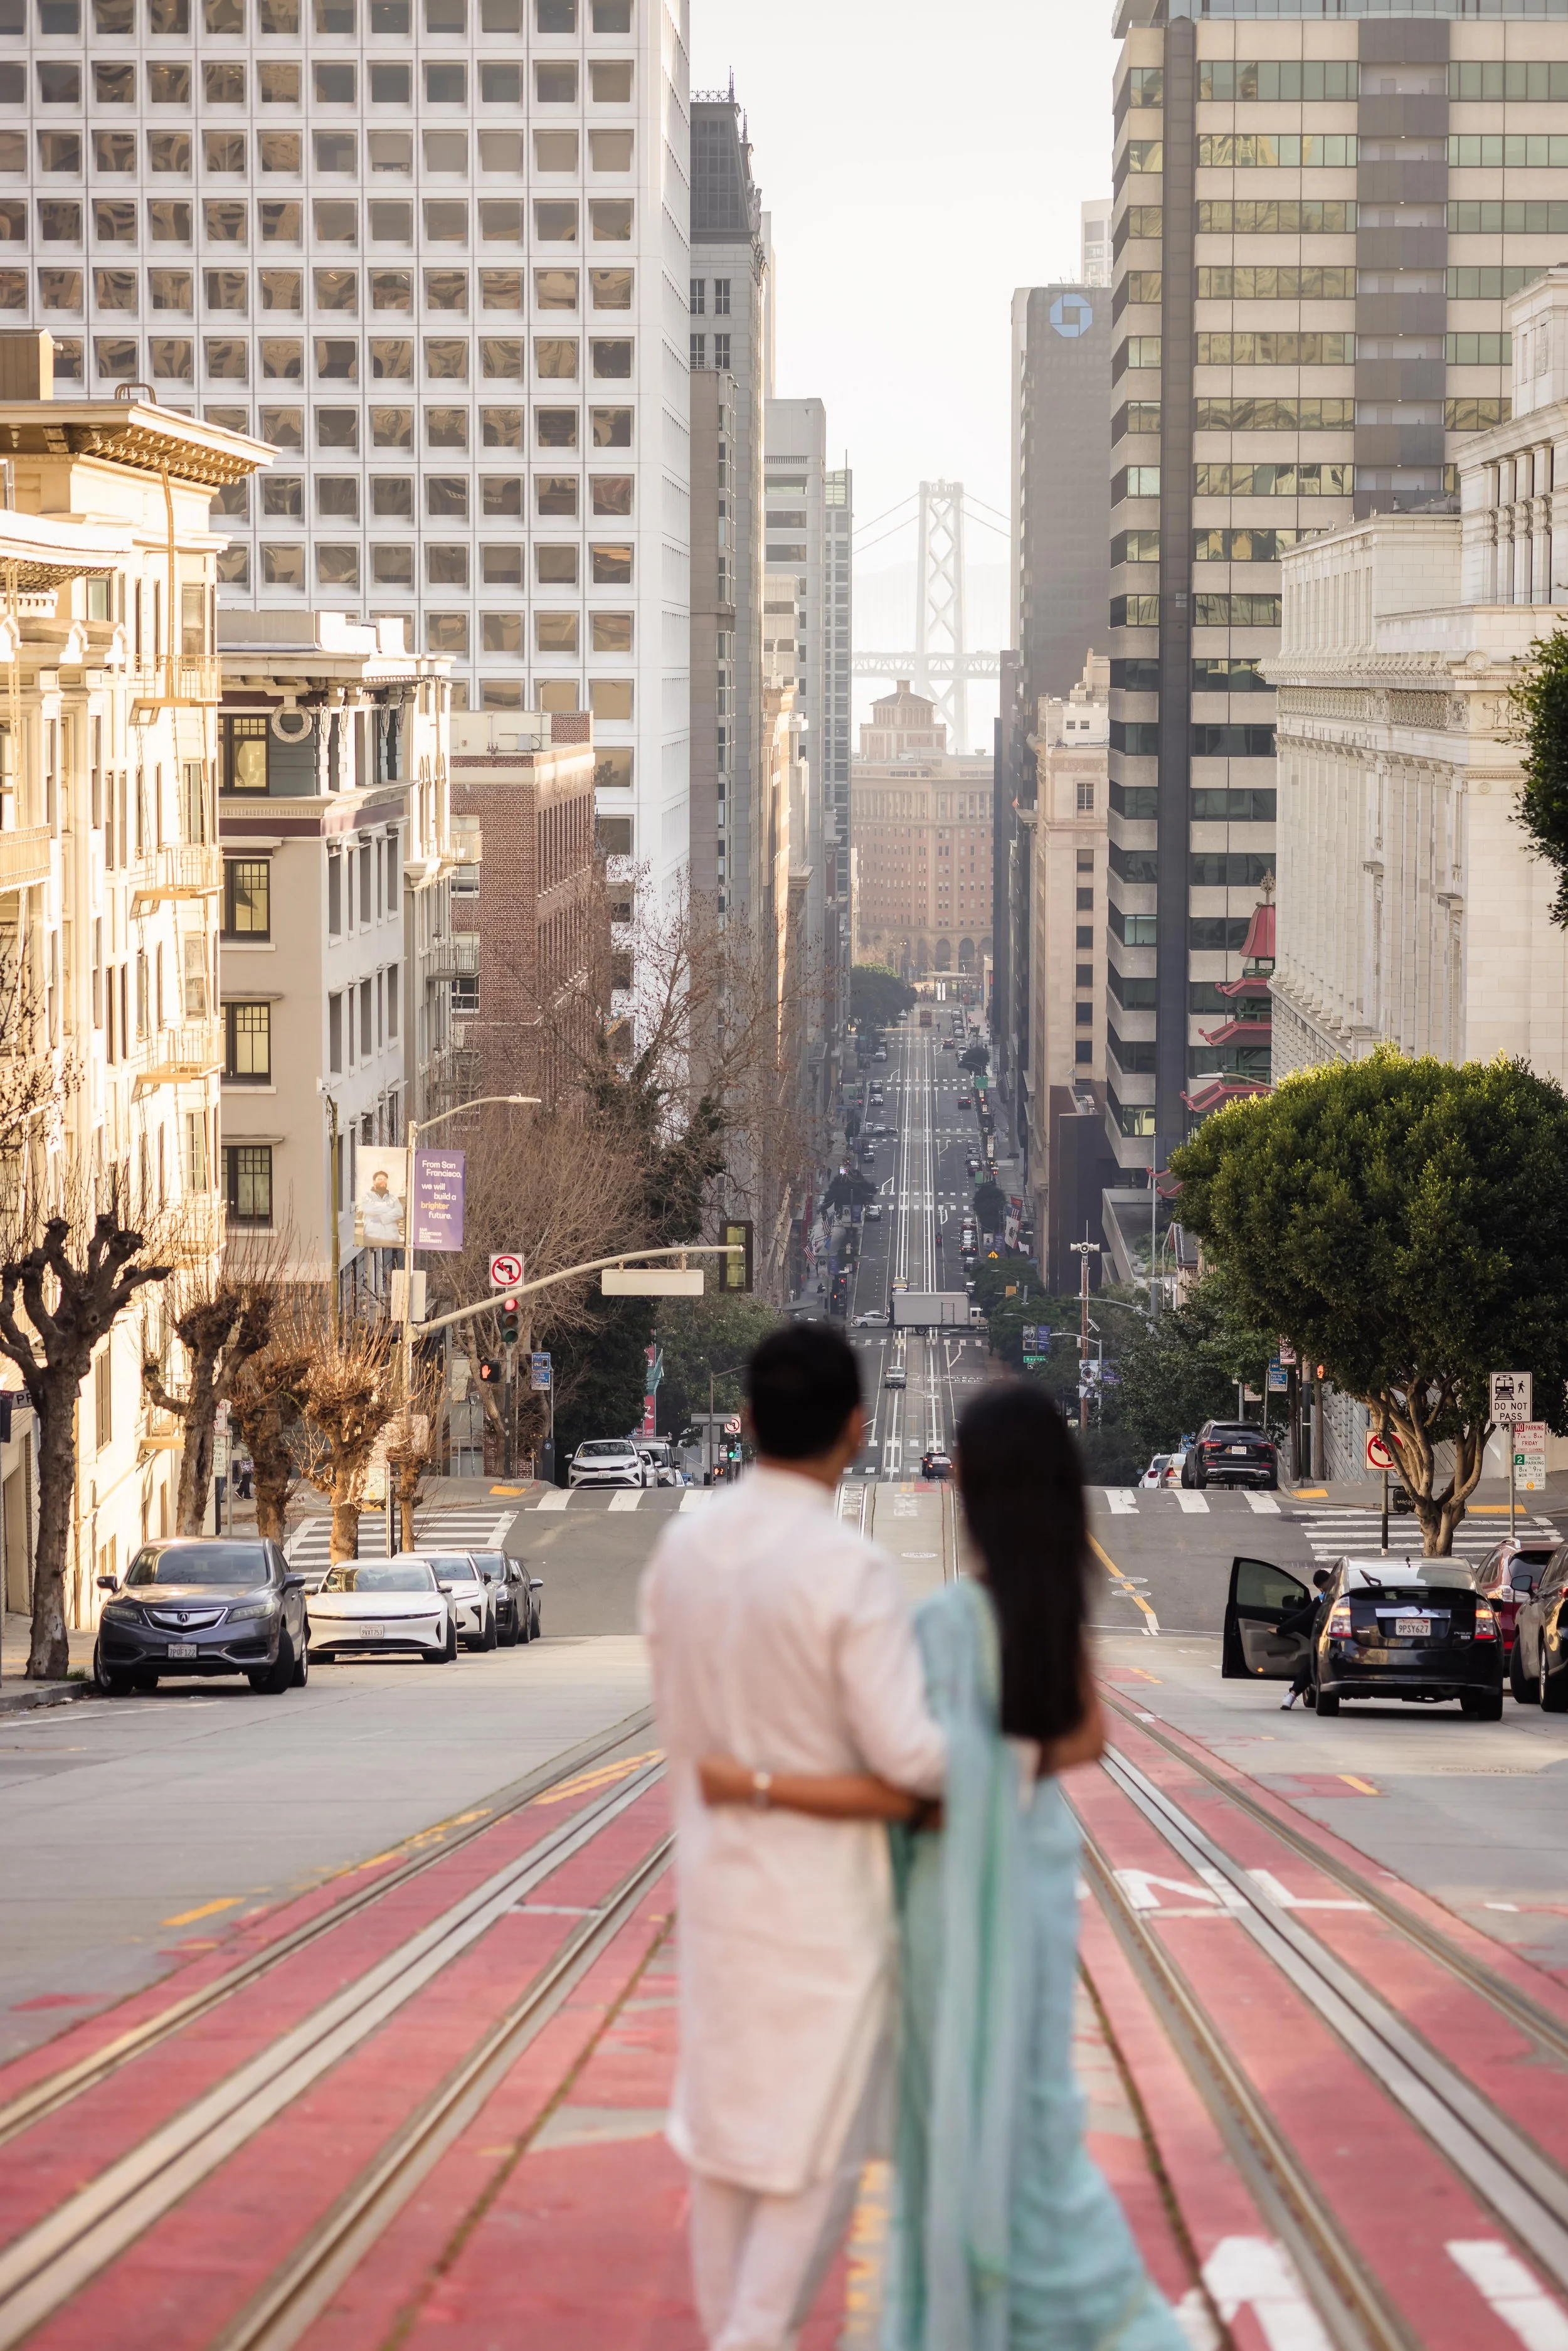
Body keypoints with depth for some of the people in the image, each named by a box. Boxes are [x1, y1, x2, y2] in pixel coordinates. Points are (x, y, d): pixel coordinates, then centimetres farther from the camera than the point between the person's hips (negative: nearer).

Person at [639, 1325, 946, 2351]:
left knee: (729, 2122, 15)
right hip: (826, 1897, -6)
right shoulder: (853, 1571, -23)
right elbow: (907, 1754, -23)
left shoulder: (683, 1546, -2)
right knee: (821, 2144, 4)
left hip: (716, 1879, 6)